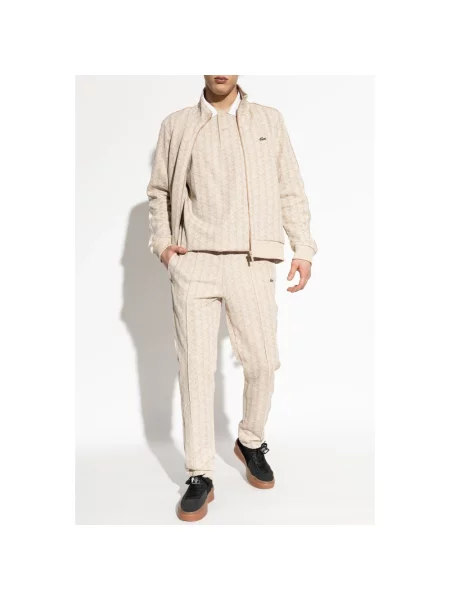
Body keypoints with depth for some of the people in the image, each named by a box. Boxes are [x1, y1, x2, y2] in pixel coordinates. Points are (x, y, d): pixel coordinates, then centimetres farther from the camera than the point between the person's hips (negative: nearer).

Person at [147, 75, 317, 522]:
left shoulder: (269, 121, 14)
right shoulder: (176, 125, 13)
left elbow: (291, 191, 12)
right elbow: (159, 191, 17)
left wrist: (303, 248, 5)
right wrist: (162, 241, 2)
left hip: (252, 263, 1)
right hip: (193, 262, 0)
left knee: (262, 362, 1)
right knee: (196, 367, -2)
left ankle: (251, 443, 29)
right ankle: (200, 477, 10)